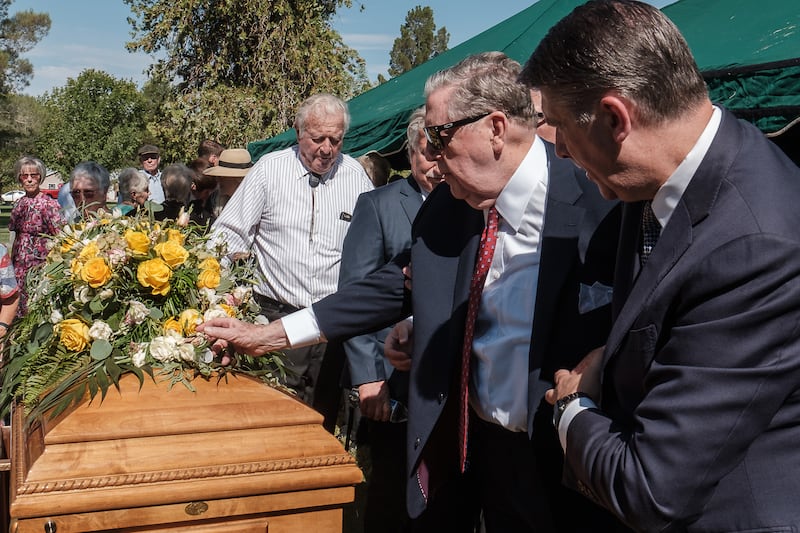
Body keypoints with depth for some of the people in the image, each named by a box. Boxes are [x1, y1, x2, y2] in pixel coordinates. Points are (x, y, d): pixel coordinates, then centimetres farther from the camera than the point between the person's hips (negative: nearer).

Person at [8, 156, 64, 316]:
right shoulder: (19, 204, 9)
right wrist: (13, 259, 16)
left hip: (39, 262, -6)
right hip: (19, 264, 6)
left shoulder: (49, 204, -10)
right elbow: (15, 233, 18)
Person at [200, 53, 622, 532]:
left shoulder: (599, 205, -18)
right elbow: (392, 287, 7)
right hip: (464, 440, 5)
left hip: (558, 457, -4)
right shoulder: (446, 205, -1)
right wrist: (268, 335, 6)